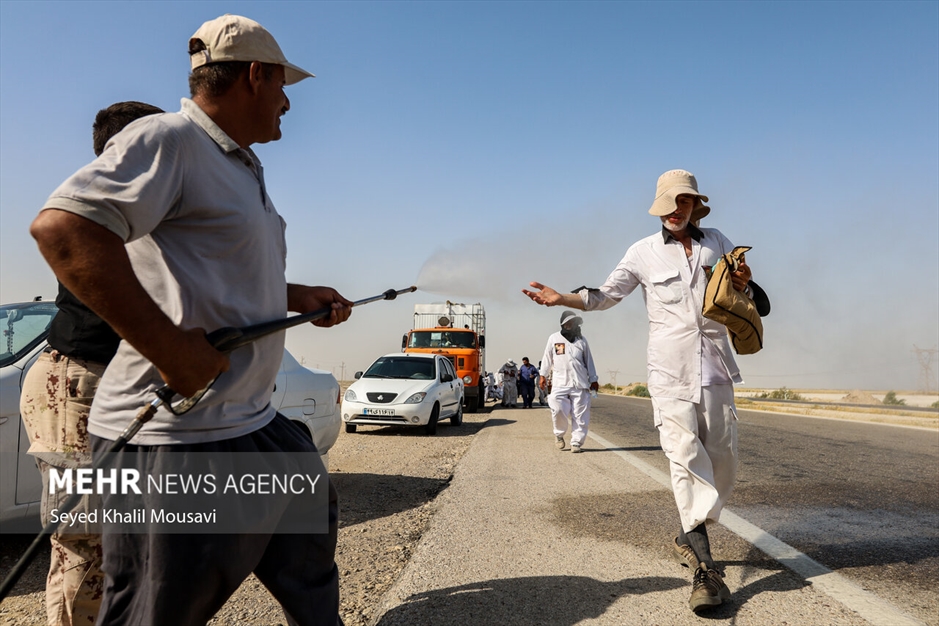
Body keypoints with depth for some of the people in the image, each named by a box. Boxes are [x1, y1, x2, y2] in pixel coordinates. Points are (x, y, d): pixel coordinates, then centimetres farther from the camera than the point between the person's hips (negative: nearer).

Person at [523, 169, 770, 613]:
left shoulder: (718, 244, 12)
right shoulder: (644, 252, 4)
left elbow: (757, 305, 20)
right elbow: (605, 296, 5)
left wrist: (743, 286, -4)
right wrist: (561, 298, -10)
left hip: (715, 372, 3)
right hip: (670, 374, -3)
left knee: (722, 462, 6)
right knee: (686, 460, -13)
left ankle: (689, 538, 29)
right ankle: (704, 568, -10)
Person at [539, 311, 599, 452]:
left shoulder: (581, 339, 7)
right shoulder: (554, 338, 4)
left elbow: (588, 360, 12)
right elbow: (547, 358, 13)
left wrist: (593, 380, 10)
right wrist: (543, 375, 14)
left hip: (580, 383, 1)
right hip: (560, 383, -1)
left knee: (580, 415, -2)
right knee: (558, 409, -16)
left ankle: (576, 442, 9)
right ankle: (559, 434, 10)